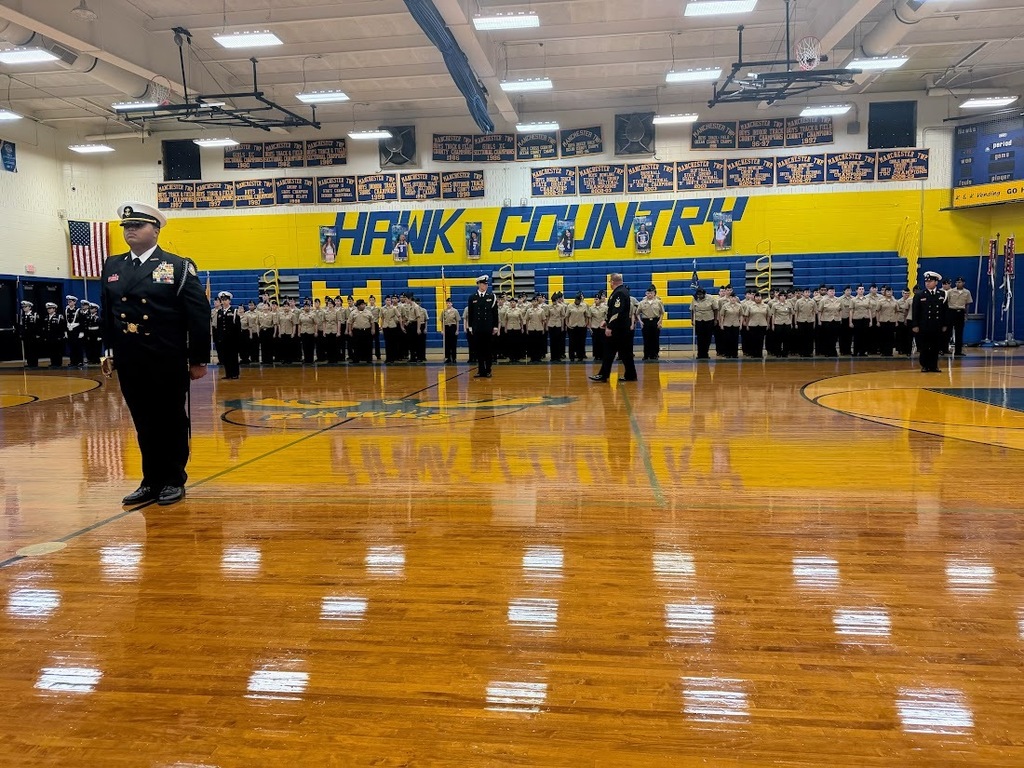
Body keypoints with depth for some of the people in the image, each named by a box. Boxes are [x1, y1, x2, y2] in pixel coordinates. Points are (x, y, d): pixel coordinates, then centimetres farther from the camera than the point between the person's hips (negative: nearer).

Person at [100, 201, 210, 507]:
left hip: (167, 363, -4)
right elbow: (107, 315, 15)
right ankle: (151, 481, 22)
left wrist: (199, 359, -9)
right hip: (129, 363, 4)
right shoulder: (112, 267, 11)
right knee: (144, 424, 11)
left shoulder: (179, 266, -4)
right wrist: (109, 352, 12)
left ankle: (174, 481, 18)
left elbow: (199, 315, -7)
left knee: (171, 422, 6)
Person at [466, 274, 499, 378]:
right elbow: (470, 314, 7)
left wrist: (495, 326, -1)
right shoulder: (472, 298, 5)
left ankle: (488, 371, 9)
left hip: (488, 328, -1)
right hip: (477, 329, 1)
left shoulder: (492, 297, 4)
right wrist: (470, 327, 3)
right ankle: (481, 370, 9)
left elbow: (495, 313, 4)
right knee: (479, 350, 3)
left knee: (488, 350, 3)